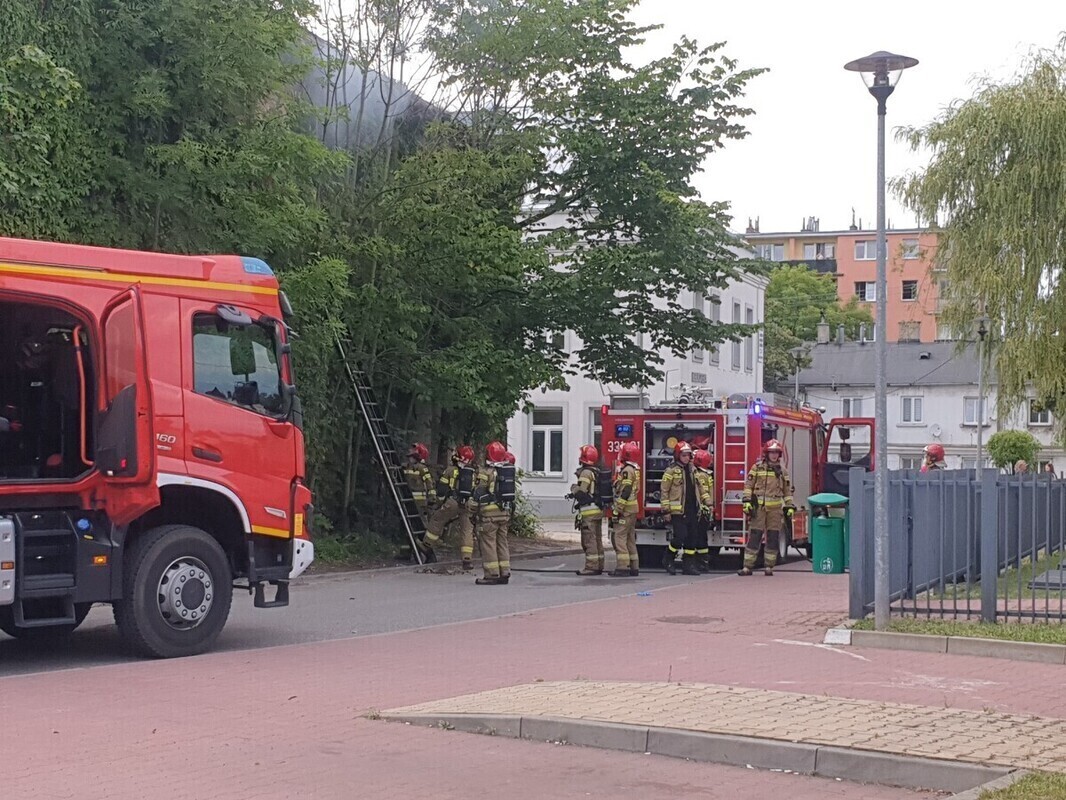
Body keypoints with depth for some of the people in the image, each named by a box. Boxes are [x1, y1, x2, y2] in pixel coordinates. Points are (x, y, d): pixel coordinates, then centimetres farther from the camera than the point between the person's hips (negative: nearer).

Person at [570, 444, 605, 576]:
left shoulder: (586, 473, -14)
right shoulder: (597, 472, 15)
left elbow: (581, 493, -19)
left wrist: (573, 488, 1)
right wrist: (576, 493, 20)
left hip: (588, 511, -9)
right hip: (598, 510, 9)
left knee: (589, 540, -7)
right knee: (597, 539, 13)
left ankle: (591, 566, -9)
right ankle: (599, 566, 17)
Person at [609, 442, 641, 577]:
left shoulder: (627, 470, -16)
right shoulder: (635, 469, 15)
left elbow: (625, 492, -22)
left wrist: (617, 510, -20)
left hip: (625, 510, -10)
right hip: (633, 509, 10)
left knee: (620, 537, -10)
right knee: (630, 538, 13)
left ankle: (622, 567, -13)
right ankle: (634, 567, 15)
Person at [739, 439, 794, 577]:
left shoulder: (782, 471, 12)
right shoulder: (757, 467, 4)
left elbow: (788, 490, 16)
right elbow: (748, 485, 3)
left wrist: (790, 507, 9)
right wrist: (747, 502, -7)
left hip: (775, 509, 3)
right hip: (758, 507, -3)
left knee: (773, 538, 2)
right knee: (754, 537, -4)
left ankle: (769, 567, 10)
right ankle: (747, 566, -3)